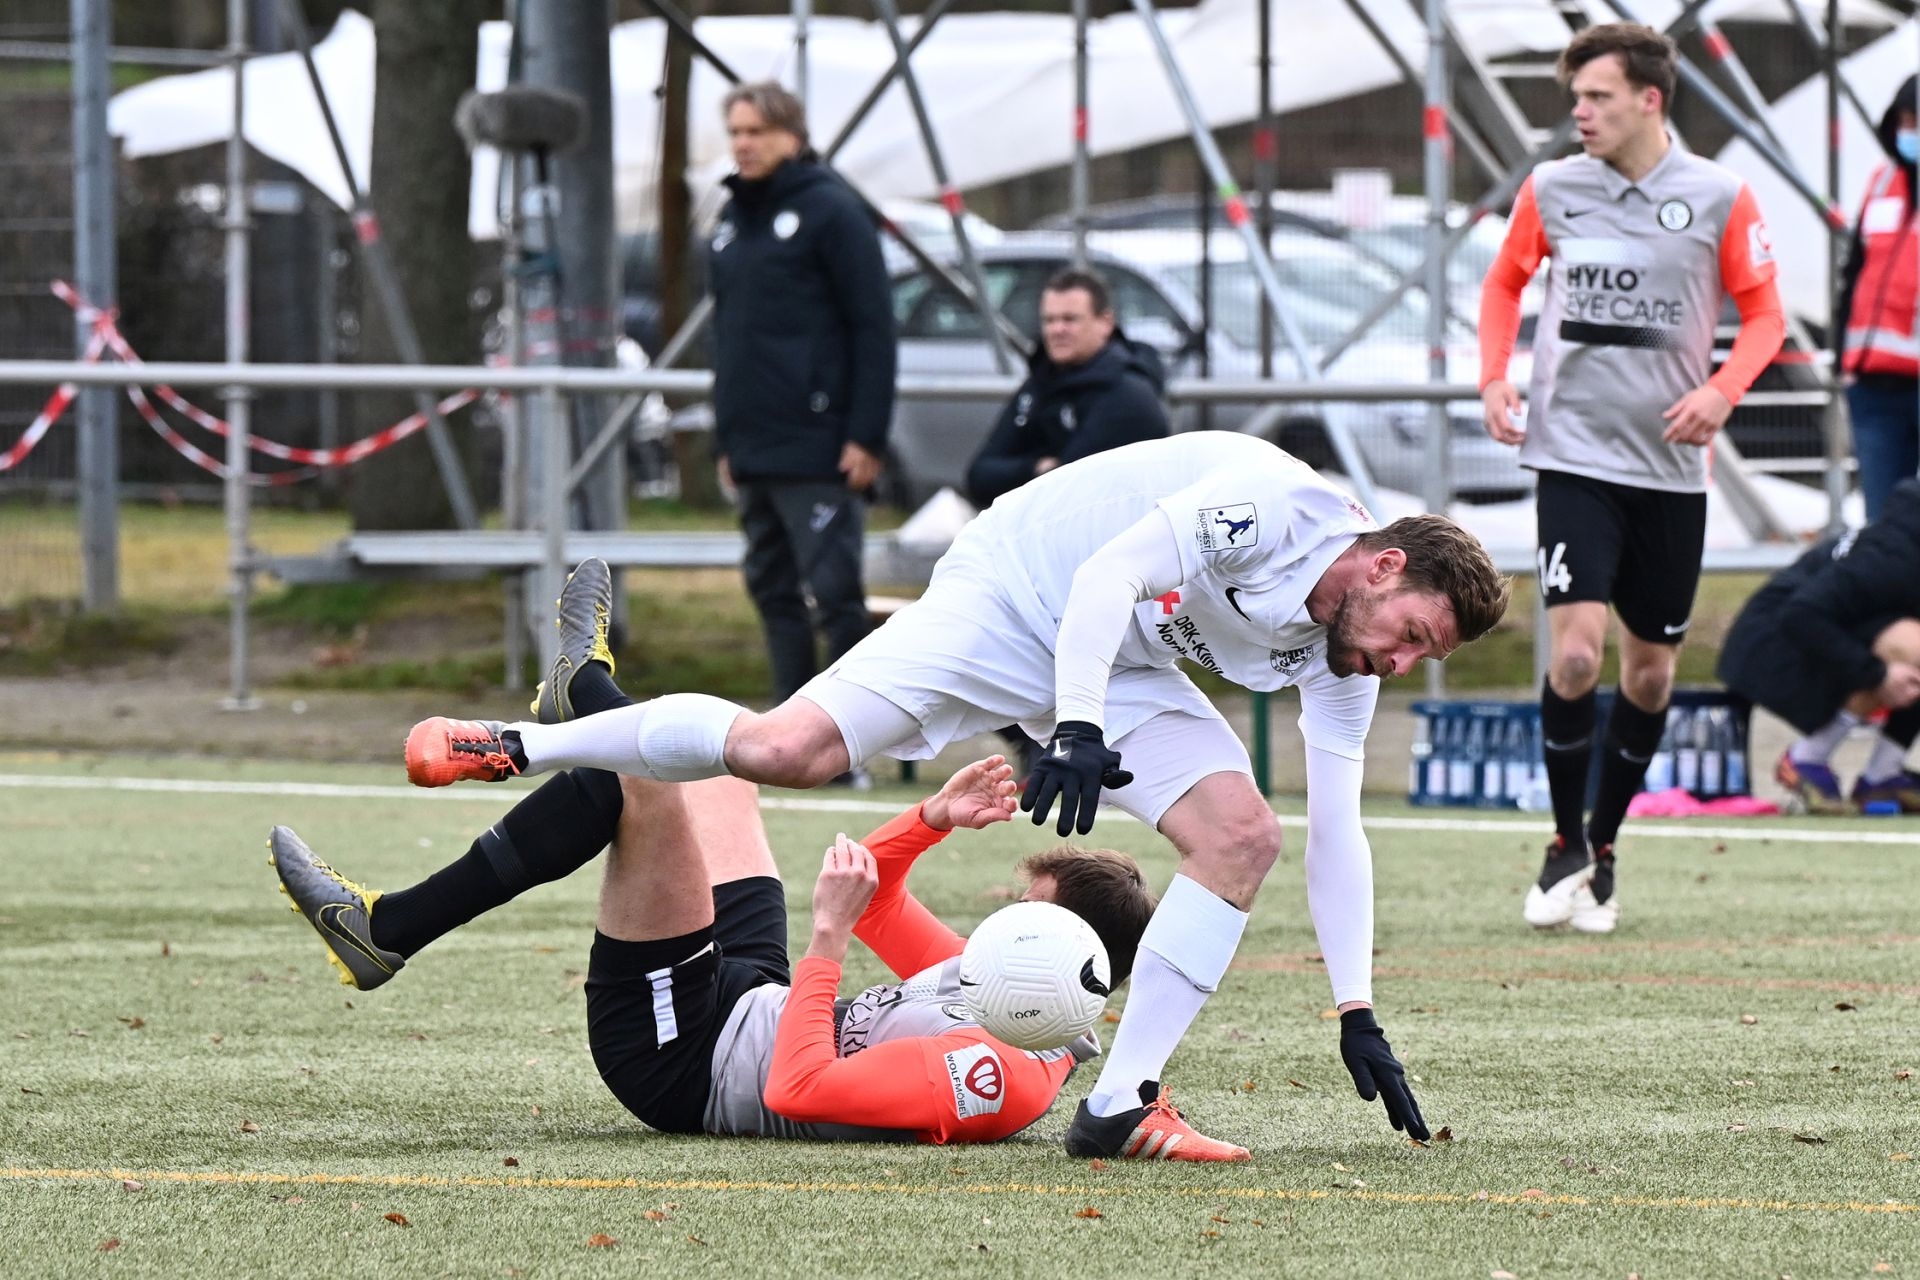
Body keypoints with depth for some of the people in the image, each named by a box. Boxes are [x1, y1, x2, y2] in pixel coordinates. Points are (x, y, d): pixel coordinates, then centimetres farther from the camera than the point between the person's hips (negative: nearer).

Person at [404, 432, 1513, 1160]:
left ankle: (1119, 1105, -11)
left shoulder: (1341, 660, -2)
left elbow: (1335, 827, 2)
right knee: (786, 750, -24)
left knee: (1245, 834, -12)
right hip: (1016, 597, -8)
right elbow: (1110, 574, -29)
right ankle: (521, 747, -7)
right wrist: (1078, 724, -40)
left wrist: (1358, 1014, -1)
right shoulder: (1271, 507, -25)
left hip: (1125, 672, 8)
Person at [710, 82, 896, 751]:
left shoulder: (831, 211, -6)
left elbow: (873, 327, -10)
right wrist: (726, 439, 19)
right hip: (754, 454, 8)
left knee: (833, 589, -7)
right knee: (773, 590, 9)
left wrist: (867, 438, -15)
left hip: (817, 450, -8)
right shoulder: (733, 220, 17)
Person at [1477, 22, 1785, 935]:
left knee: (1652, 669, 7)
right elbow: (1504, 284, 17)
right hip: (1574, 453, -1)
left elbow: (1763, 313, 4)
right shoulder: (1551, 190, 1)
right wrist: (1494, 378, 2)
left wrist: (1720, 391, -13)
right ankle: (1566, 846, 4)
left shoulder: (1718, 199, -4)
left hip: (1670, 465, 1)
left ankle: (1603, 848, 25)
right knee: (1575, 651, -14)